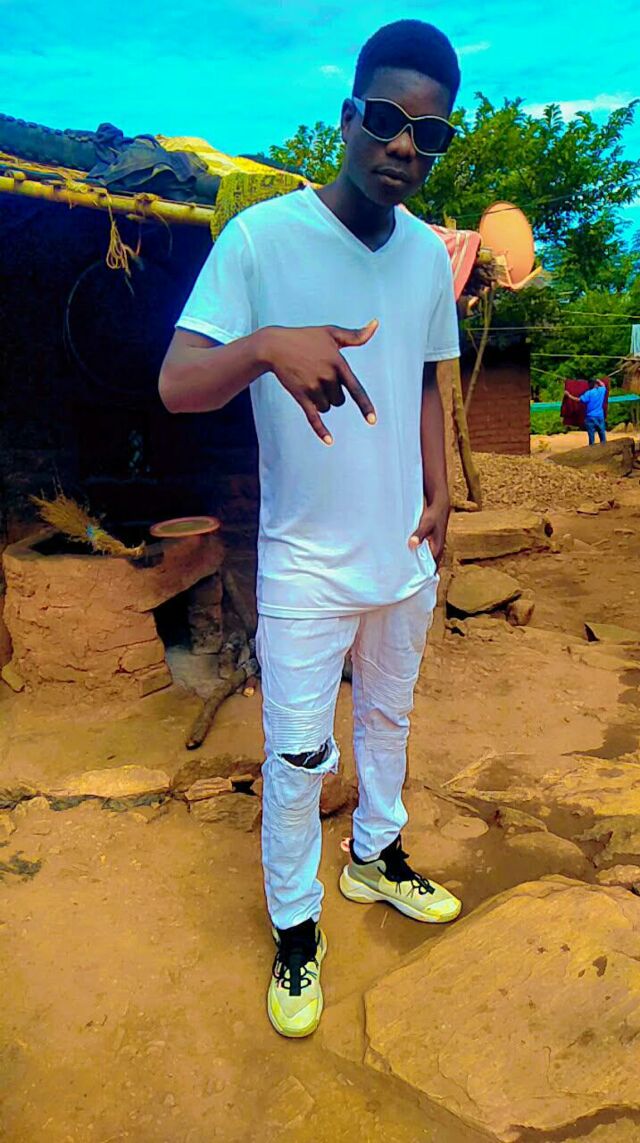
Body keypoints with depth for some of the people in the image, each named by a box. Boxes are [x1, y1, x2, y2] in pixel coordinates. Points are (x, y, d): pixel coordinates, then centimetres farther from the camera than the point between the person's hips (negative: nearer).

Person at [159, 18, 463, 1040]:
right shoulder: (262, 237, -15)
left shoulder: (431, 255, 2)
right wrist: (268, 345, -41)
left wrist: (438, 494, 5)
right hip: (307, 562, -5)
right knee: (297, 755, 5)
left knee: (389, 715, 22)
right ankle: (296, 929, 30)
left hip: (404, 552, 6)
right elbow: (177, 384, -21)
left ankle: (377, 857, 48)